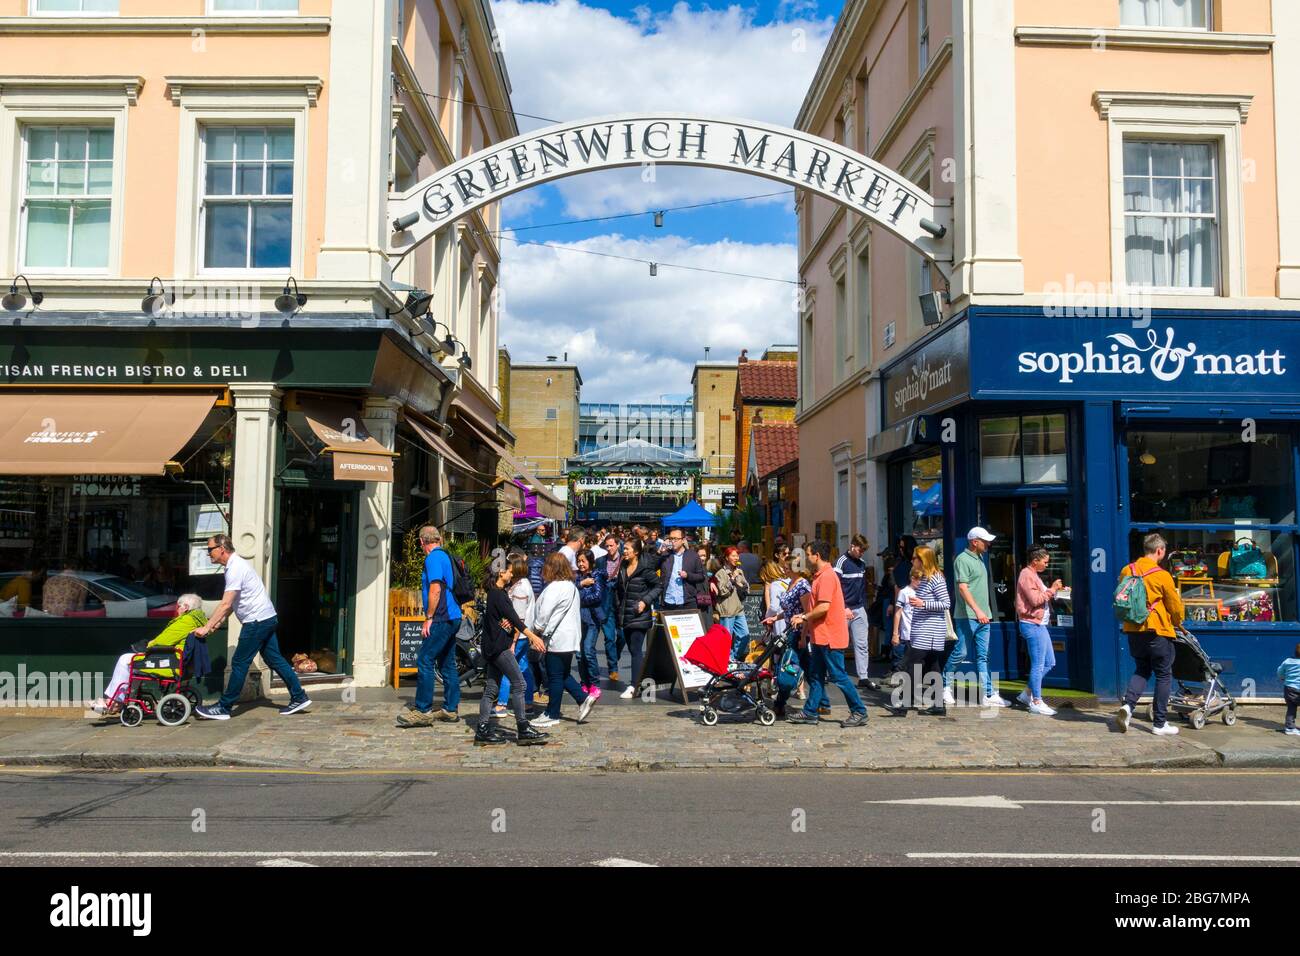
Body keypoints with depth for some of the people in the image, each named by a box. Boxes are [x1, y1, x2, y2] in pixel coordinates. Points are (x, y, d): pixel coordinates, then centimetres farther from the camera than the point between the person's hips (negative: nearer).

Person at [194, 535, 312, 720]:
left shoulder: (235, 568, -17)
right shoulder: (235, 565, 14)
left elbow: (226, 604, -22)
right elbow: (231, 604, 18)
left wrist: (207, 628, -19)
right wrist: (217, 624, 11)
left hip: (257, 621, -10)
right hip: (267, 619, 10)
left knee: (239, 663, -4)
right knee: (275, 660, 11)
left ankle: (223, 708, 2)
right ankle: (299, 698, 14)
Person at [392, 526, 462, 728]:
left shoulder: (433, 558, -10)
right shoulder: (446, 556, 17)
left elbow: (435, 589, -19)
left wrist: (429, 618, -14)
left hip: (441, 619, -10)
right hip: (453, 618, 10)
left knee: (425, 662, -8)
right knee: (447, 664, 12)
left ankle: (423, 711, -8)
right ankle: (451, 710, 15)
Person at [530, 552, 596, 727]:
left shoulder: (554, 588, -17)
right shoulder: (572, 586, 13)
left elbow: (544, 612, -19)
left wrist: (537, 628, -3)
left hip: (557, 638, -10)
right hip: (569, 638, 10)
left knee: (555, 677, -1)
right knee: (564, 675, 19)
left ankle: (552, 715, 8)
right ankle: (584, 699, 11)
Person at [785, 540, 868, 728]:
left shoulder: (827, 576, -18)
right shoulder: (820, 576, 15)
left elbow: (823, 607, -25)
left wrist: (804, 617, -13)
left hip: (830, 636, -10)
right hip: (821, 636, 10)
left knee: (838, 676, -4)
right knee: (815, 675, 13)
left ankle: (859, 712, 3)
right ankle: (810, 713, 18)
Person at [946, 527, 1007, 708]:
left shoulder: (979, 558, 16)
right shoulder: (963, 559, -11)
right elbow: (963, 587, -20)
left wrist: (984, 612, 19)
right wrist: (977, 610, -27)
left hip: (983, 616, 9)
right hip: (967, 616, -8)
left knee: (983, 656, 6)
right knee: (960, 652, -2)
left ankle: (988, 694, 6)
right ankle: (946, 686, 14)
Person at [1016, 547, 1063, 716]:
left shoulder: (1034, 575, 19)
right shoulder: (1027, 575, -13)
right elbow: (1035, 600, -21)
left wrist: (1052, 591, 6)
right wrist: (1052, 589, -12)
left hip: (1039, 624, 11)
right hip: (1032, 624, -11)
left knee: (1049, 662, 13)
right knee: (1038, 664, -6)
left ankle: (1027, 694, 20)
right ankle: (1036, 702, 0)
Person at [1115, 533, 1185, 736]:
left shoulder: (1126, 571, 2)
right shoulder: (1162, 575, -12)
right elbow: (1175, 606, -2)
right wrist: (1177, 622, 18)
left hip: (1133, 630, 5)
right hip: (1157, 631, -5)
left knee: (1141, 670, 18)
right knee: (1164, 676, 8)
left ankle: (1127, 705, -5)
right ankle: (1159, 723, 11)